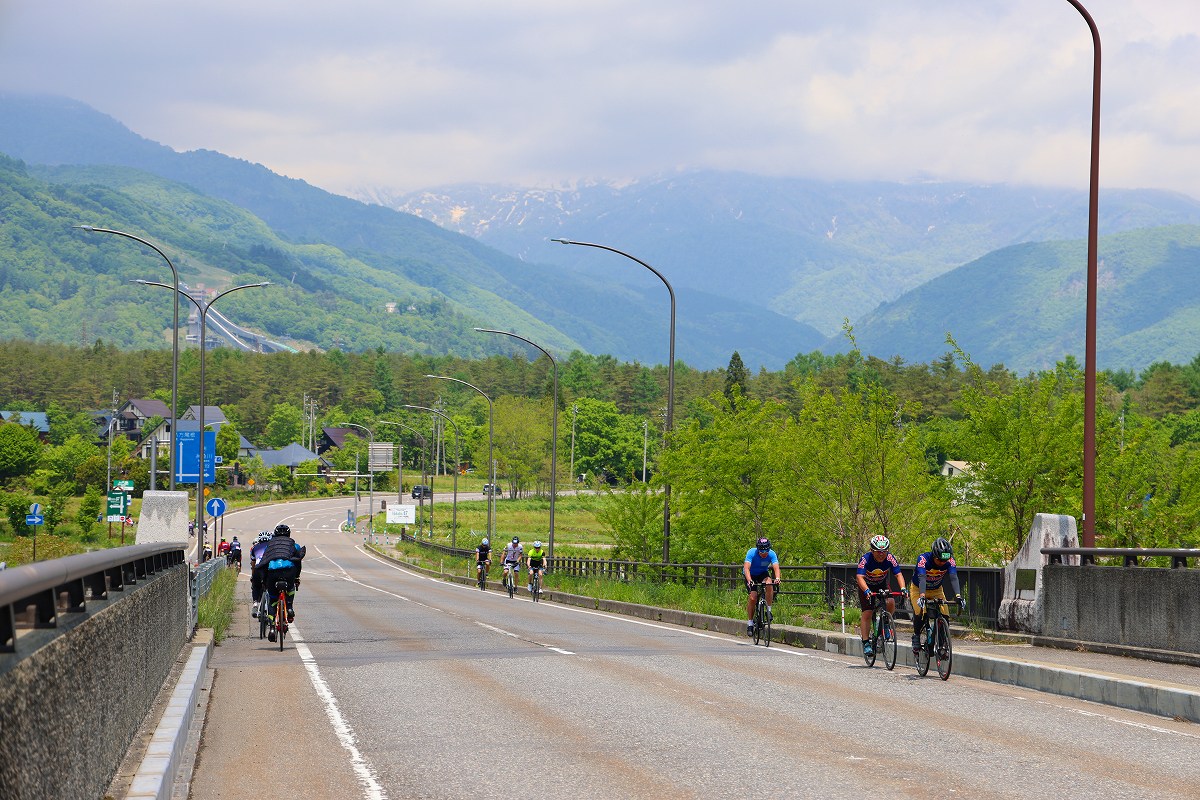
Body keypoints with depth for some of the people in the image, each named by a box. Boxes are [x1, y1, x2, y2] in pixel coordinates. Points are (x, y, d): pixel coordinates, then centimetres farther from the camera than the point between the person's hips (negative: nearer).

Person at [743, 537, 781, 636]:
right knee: (753, 597, -19)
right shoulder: (751, 553, -31)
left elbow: (776, 567, -36)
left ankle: (769, 610, -17)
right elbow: (746, 568, -41)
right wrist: (749, 580, -59)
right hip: (751, 575, -2)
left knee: (769, 585, -32)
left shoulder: (771, 554, -25)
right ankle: (750, 623, -6)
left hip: (763, 573, 2)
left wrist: (777, 578, -57)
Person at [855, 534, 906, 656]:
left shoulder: (890, 558, -24)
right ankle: (866, 642, -4)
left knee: (891, 603, -24)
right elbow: (860, 577, -40)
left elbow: (898, 574, -26)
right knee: (867, 614, -12)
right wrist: (867, 591, -57)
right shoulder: (865, 559, -30)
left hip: (882, 585, 2)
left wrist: (903, 588, -45)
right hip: (867, 586, -2)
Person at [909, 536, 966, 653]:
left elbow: (954, 578, -34)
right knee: (920, 613, -27)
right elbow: (922, 578, -43)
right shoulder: (923, 559, -31)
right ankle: (916, 636, -1)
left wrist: (958, 596, -49)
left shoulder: (949, 561, -23)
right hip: (918, 590, -3)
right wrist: (922, 596, -58)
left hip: (936, 590, 3)